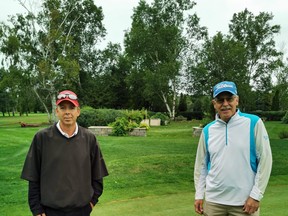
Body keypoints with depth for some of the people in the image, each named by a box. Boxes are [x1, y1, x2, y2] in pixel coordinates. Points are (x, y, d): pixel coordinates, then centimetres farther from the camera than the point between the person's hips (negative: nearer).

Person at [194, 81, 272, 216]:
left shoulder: (254, 123, -5)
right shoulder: (208, 130, 5)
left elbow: (265, 160, -6)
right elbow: (201, 164, 10)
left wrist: (256, 195, -9)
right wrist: (199, 195, 7)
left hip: (244, 202, -3)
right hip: (213, 201, 3)